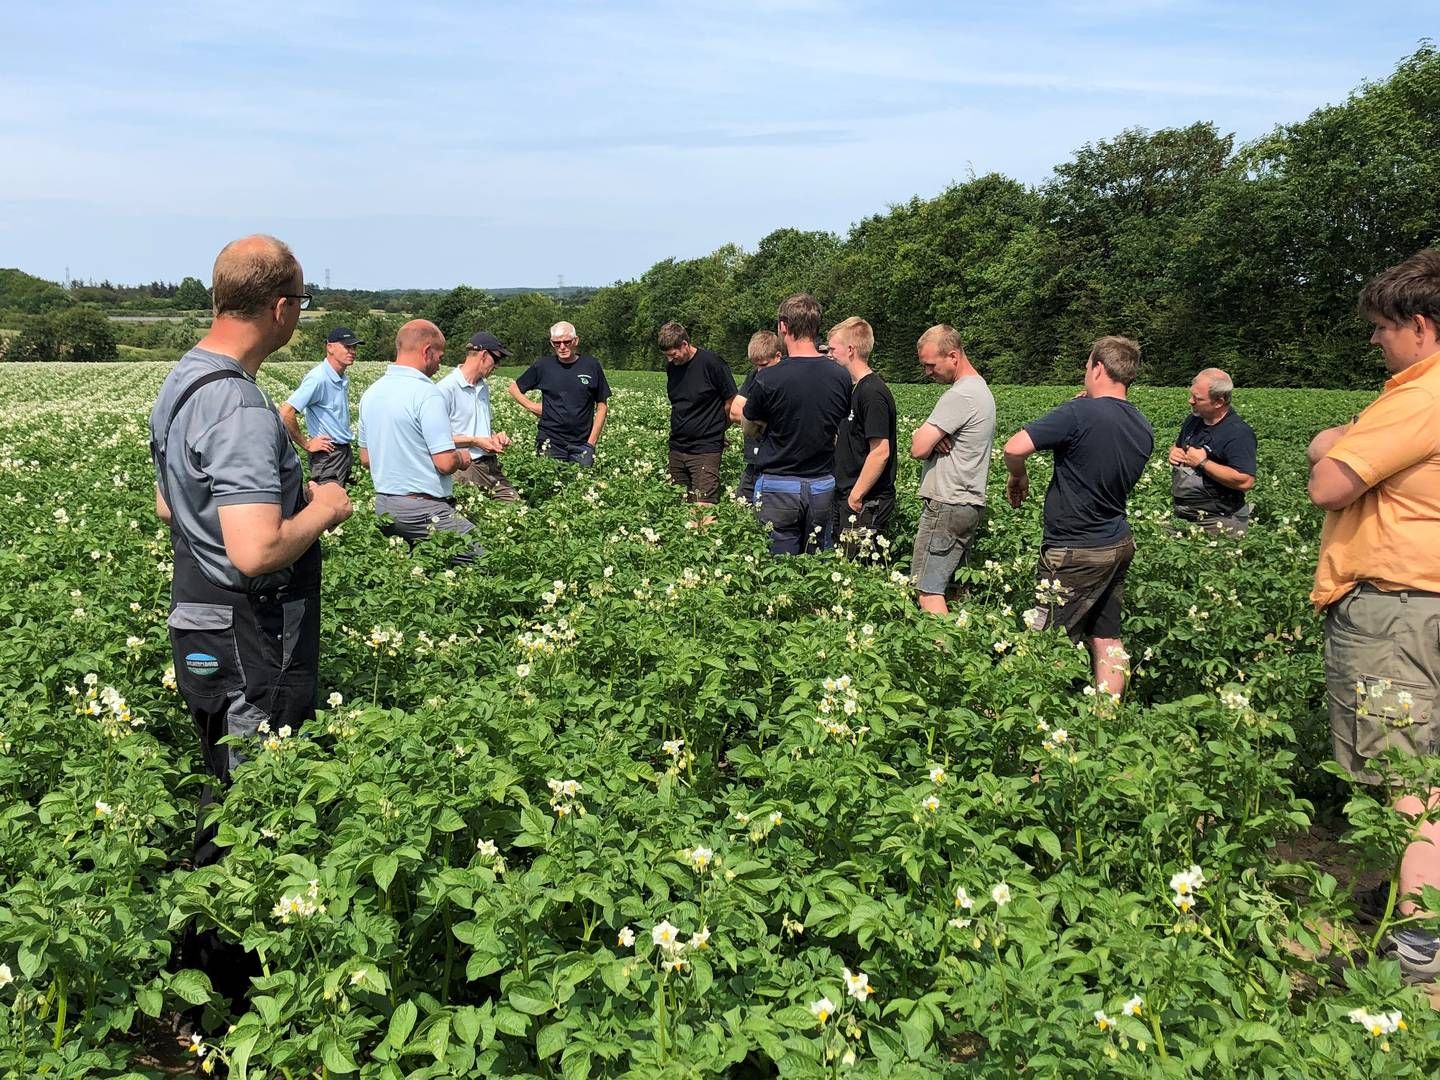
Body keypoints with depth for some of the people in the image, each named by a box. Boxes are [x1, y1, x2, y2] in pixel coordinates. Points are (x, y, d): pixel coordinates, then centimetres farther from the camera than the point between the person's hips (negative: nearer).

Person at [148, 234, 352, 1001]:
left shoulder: (181, 382, 8)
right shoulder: (241, 408, -25)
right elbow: (256, 553, -32)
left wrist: (282, 495, 18)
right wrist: (322, 509, -14)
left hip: (201, 629, 10)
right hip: (248, 650, -10)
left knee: (222, 799, 21)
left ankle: (202, 960, 36)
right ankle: (231, 985, 17)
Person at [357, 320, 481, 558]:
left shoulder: (371, 393, 10)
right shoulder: (427, 393, -15)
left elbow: (365, 459, 18)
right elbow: (445, 463, -19)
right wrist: (462, 458, 2)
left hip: (383, 504, 9)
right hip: (424, 509, -9)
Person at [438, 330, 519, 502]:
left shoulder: (484, 387, 16)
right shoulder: (447, 388, -11)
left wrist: (495, 436, 8)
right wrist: (475, 441, -13)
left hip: (491, 464, 8)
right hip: (465, 467, -7)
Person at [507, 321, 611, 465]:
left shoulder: (591, 366, 2)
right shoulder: (543, 366, 3)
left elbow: (602, 406, 6)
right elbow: (514, 388, 15)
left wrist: (592, 441, 0)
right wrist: (532, 406, 0)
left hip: (582, 444, 0)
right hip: (550, 443, 0)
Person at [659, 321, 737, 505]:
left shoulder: (711, 362, -12)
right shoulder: (671, 366, 8)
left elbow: (731, 402, -4)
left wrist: (715, 427, 7)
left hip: (706, 450, -6)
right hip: (677, 448, 7)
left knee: (704, 507, -12)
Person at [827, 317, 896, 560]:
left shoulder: (873, 393, -17)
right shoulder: (854, 389, 13)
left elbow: (880, 452, -22)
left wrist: (856, 496, -18)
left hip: (866, 504, -10)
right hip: (847, 497, 10)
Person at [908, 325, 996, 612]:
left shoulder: (959, 396, -17)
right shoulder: (981, 389, 16)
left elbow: (918, 449, -20)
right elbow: (920, 439, 16)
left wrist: (922, 436, 1)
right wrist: (928, 435, -6)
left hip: (947, 507, -10)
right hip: (971, 504, 10)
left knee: (927, 589, -10)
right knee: (954, 587, 11)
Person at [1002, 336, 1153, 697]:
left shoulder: (1080, 413, -19)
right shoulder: (1143, 428, 6)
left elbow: (1015, 448, -26)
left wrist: (1018, 477, -3)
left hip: (1076, 552, -8)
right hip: (1118, 545, 8)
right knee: (1107, 639, 13)